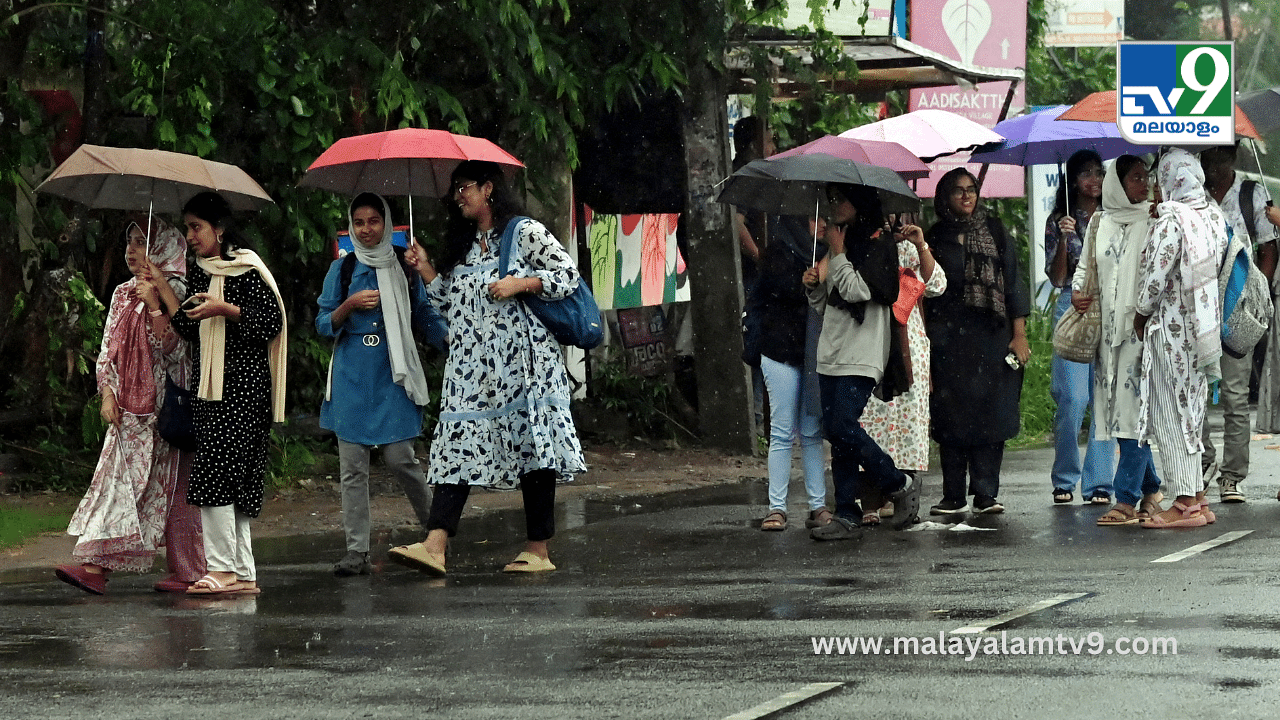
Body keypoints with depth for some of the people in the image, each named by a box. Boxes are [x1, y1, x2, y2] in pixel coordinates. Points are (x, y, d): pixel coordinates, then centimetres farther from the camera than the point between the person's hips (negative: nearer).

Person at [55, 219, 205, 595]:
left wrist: (155, 306, -18)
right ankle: (96, 567, -6)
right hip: (128, 407, 6)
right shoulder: (123, 294, 13)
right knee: (117, 480, -2)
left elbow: (175, 350, -14)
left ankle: (187, 571, 4)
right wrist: (108, 393, 3)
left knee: (171, 486, -3)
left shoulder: (176, 295, -5)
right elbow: (109, 348, 14)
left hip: (164, 406, -6)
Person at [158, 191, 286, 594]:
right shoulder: (201, 273, 17)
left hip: (242, 383, -8)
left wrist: (224, 309, -18)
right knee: (233, 480, 6)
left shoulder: (246, 269, -7)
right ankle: (243, 573, 6)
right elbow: (192, 331, 18)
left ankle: (223, 568, -14)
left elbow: (272, 321, -11)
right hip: (213, 386, 8)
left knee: (214, 472, -15)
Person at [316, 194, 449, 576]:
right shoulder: (342, 269, 9)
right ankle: (357, 551, 0)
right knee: (353, 466, -1)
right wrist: (349, 306, -11)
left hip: (393, 376, -1)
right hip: (352, 378, 1)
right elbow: (323, 325, 8)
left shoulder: (404, 267, 8)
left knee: (399, 457, -8)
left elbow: (426, 316, 12)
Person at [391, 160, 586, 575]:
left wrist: (519, 283, -14)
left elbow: (569, 274, -5)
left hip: (522, 362, -6)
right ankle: (434, 546, -18)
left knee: (533, 448, -4)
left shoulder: (526, 233, 1)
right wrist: (426, 269, 12)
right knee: (458, 448, -7)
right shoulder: (462, 245, 21)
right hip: (471, 366, 6)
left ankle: (538, 551, 3)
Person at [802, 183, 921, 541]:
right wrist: (813, 285, 5)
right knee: (838, 433, 2)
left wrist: (837, 253, -6)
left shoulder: (879, 247, -4)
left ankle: (900, 485, -1)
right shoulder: (840, 249, 21)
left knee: (842, 427, -18)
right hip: (831, 356, 8)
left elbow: (857, 290, -17)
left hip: (861, 358, -8)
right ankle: (846, 515, 2)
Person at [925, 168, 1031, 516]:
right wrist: (926, 339, 2)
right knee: (952, 416, -2)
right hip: (950, 340, 0)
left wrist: (1019, 335, 0)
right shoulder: (935, 237, 10)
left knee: (991, 414, -4)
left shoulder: (995, 232, 9)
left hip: (993, 335, 0)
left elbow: (1013, 284, 7)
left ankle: (986, 493, 0)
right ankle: (954, 496, 3)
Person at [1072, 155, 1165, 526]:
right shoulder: (1100, 223, 13)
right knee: (1116, 408, 5)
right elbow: (1085, 266, 20)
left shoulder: (1153, 221, 3)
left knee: (1133, 408, -11)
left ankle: (1127, 499, -12)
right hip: (1108, 327, 4)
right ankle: (1152, 488, 20)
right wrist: (1077, 292, 2)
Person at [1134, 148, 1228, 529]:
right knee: (1190, 412, 15)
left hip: (1172, 328, -8)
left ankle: (1185, 504, -2)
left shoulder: (1170, 221, -19)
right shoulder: (1214, 215, 4)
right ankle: (1197, 497, 19)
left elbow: (1155, 276, -18)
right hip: (1204, 323, 8)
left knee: (1170, 415, -2)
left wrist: (1141, 313, -2)